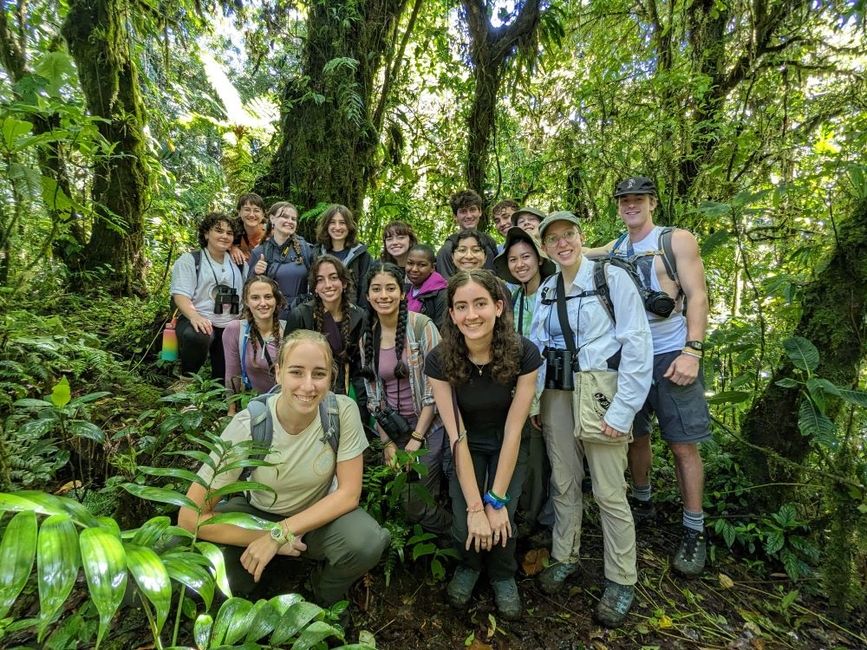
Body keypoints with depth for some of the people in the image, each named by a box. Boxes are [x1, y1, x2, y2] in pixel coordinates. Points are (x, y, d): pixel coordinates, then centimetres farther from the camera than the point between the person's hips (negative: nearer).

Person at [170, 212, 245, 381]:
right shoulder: (189, 260, 4)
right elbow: (180, 294, -7)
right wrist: (195, 316, -27)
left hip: (231, 327, 4)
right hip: (200, 321, -4)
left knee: (225, 379, -1)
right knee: (196, 337, -36)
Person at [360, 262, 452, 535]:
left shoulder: (422, 326, -12)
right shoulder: (367, 337, 3)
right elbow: (373, 394, 6)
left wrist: (416, 438, -13)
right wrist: (386, 442, 1)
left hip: (428, 425, -5)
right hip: (392, 428, 5)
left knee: (415, 506, -6)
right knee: (394, 498, 10)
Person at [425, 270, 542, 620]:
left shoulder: (523, 354, -25)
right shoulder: (439, 360, -25)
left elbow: (513, 429, -21)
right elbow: (457, 436, -23)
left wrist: (496, 499, -21)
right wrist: (475, 507, -24)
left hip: (507, 447, 0)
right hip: (467, 447, 0)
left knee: (502, 520, -17)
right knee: (465, 526, -15)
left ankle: (503, 575, 18)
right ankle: (469, 565, 22)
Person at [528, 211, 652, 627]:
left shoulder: (611, 278, -6)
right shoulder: (546, 290, 10)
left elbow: (637, 344, -10)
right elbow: (535, 346, 12)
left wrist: (623, 409, -15)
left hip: (599, 393, -5)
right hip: (557, 393, 5)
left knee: (609, 492, 1)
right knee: (563, 482, 14)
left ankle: (621, 581, 21)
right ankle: (564, 557, 33)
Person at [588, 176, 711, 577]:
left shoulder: (678, 240, -2)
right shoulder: (612, 250, 10)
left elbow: (697, 296, -8)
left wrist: (692, 351, -17)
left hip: (671, 356, -4)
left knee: (683, 444, 0)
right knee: (635, 434, 15)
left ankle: (694, 532, 15)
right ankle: (642, 502, 36)